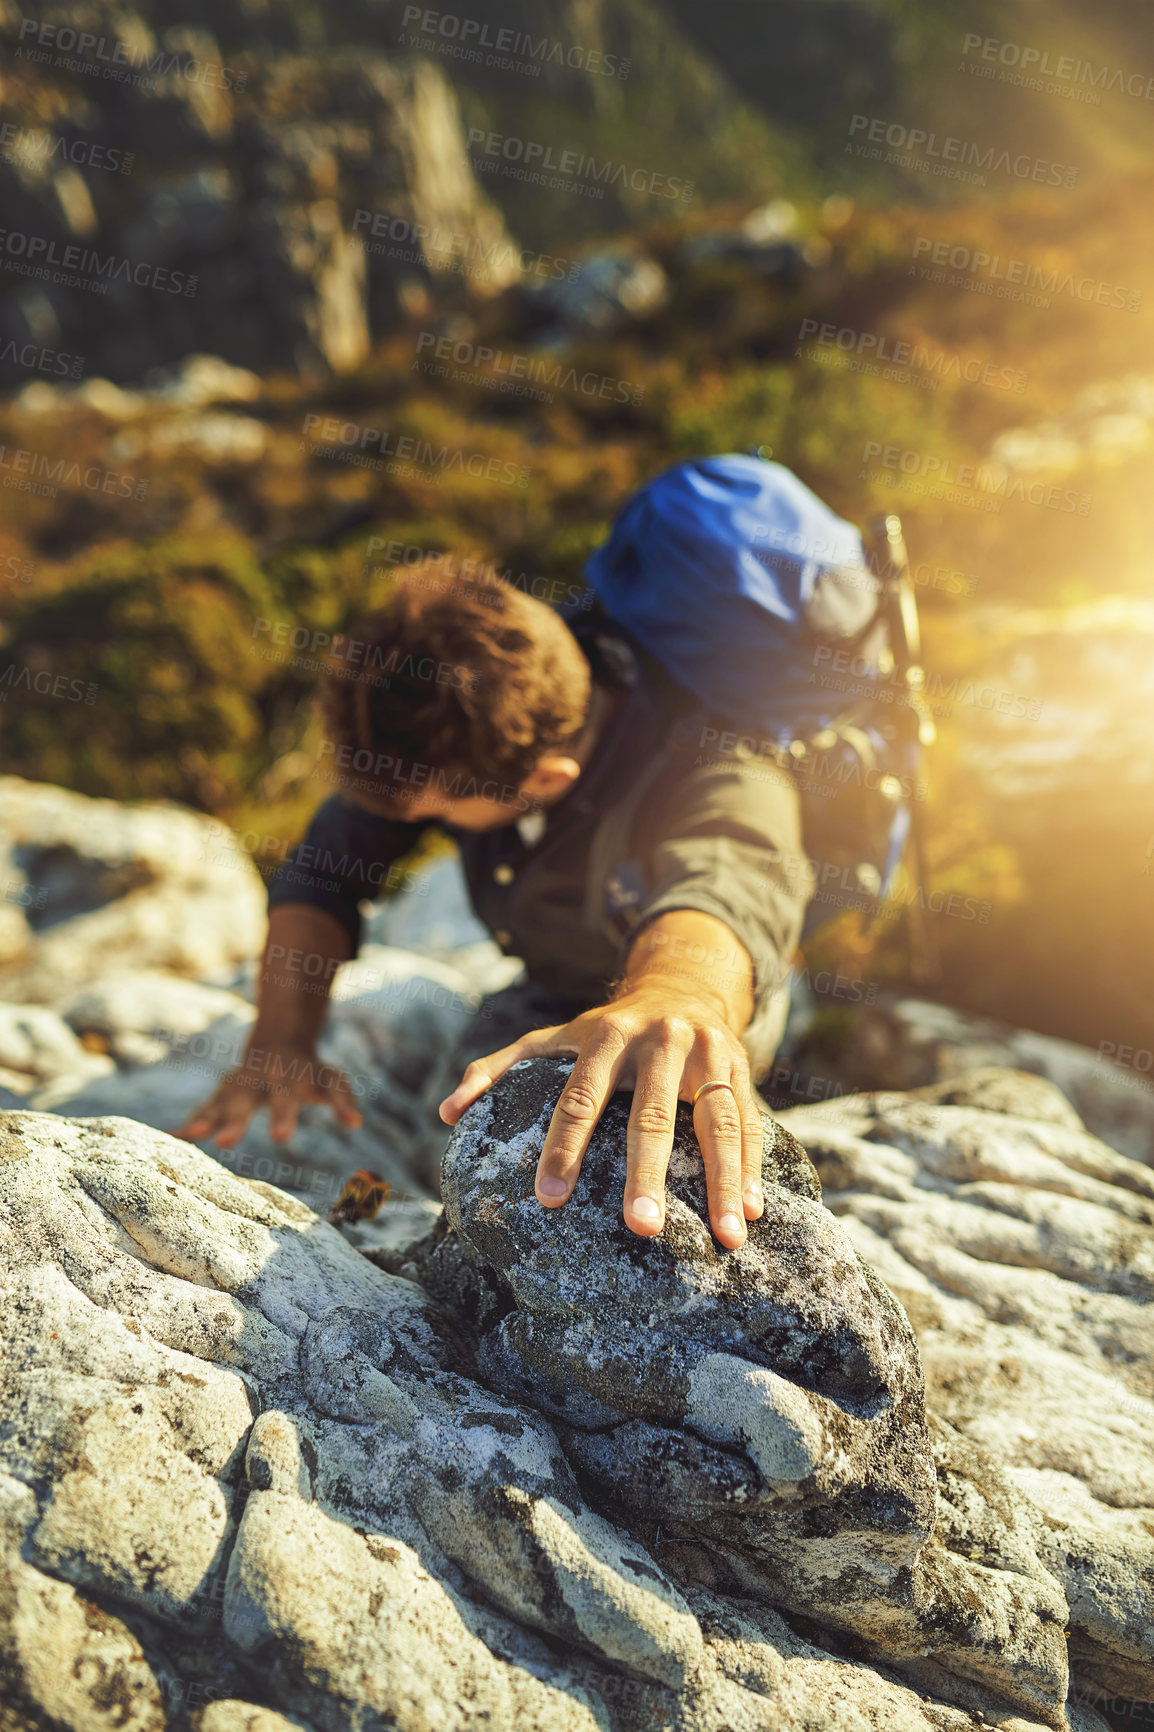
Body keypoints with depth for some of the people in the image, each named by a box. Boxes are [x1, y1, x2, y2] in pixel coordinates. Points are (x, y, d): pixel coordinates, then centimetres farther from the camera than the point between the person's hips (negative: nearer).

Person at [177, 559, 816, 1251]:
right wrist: (282, 1042, -30)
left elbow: (721, 888, -65)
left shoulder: (721, 781, -43)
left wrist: (672, 998, -89)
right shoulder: (464, 718, -24)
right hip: (545, 987, 5)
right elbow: (324, 866, -18)